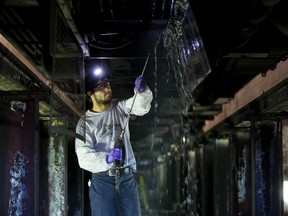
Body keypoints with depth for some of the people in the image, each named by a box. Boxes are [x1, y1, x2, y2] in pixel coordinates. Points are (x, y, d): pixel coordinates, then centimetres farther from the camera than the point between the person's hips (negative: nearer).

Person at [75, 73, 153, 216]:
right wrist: (106, 158, -29)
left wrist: (142, 91, -28)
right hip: (102, 181, -3)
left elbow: (142, 105, -7)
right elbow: (84, 157, -12)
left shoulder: (120, 107, 10)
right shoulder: (85, 122, 0)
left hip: (127, 179, 3)